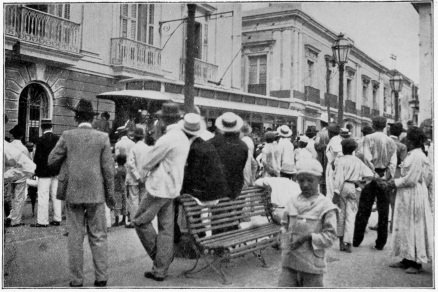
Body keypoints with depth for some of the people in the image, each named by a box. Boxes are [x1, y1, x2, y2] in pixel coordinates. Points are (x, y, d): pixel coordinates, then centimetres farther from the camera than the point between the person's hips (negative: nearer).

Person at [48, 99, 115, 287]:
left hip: (73, 193, 0)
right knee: (98, 236, 9)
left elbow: (52, 161, 0)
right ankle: (101, 278, 12)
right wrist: (110, 194, 7)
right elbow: (108, 168, -2)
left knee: (75, 238, 8)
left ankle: (76, 280, 13)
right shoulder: (102, 137, -2)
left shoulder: (67, 136, -3)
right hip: (96, 193, 0)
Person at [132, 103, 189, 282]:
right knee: (166, 229, 9)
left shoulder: (167, 139, -19)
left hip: (159, 188, -9)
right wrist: (153, 165, 8)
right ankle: (160, 270, 15)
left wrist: (141, 163, 9)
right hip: (173, 188, 9)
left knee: (140, 221, 7)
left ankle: (158, 255, 15)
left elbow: (146, 163, -12)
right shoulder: (184, 138, 10)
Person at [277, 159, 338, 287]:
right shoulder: (292, 201, 4)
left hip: (312, 263, -3)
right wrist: (285, 244, 1)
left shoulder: (325, 205, -9)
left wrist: (310, 237, -20)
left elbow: (330, 235, -9)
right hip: (290, 261, 4)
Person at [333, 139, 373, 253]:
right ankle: (348, 243, -1)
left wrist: (336, 192, -14)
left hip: (343, 187, -2)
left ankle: (341, 241, 17)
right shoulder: (358, 161, 7)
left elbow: (339, 177, -12)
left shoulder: (341, 160, -5)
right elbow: (370, 175, 3)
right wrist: (360, 179, 16)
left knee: (341, 213, 11)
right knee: (351, 216, 3)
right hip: (353, 188, 2)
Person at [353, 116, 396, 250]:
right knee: (383, 211, 8)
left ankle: (356, 240, 12)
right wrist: (387, 177, -9)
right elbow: (393, 162, -5)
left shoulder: (368, 138, -3)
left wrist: (374, 174, -13)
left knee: (364, 209, 6)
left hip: (371, 175, -2)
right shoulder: (391, 142, 5)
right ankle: (380, 243, 11)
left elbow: (367, 158, -14)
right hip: (385, 177, 2)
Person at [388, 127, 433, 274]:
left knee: (414, 227, 0)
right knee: (404, 227, 14)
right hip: (407, 196, 10)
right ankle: (407, 260, 23)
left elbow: (411, 179, -20)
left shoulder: (417, 156, -19)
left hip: (414, 196, -10)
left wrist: (396, 183, -9)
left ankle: (417, 263, 10)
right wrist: (396, 180, 4)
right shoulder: (412, 154, 10)